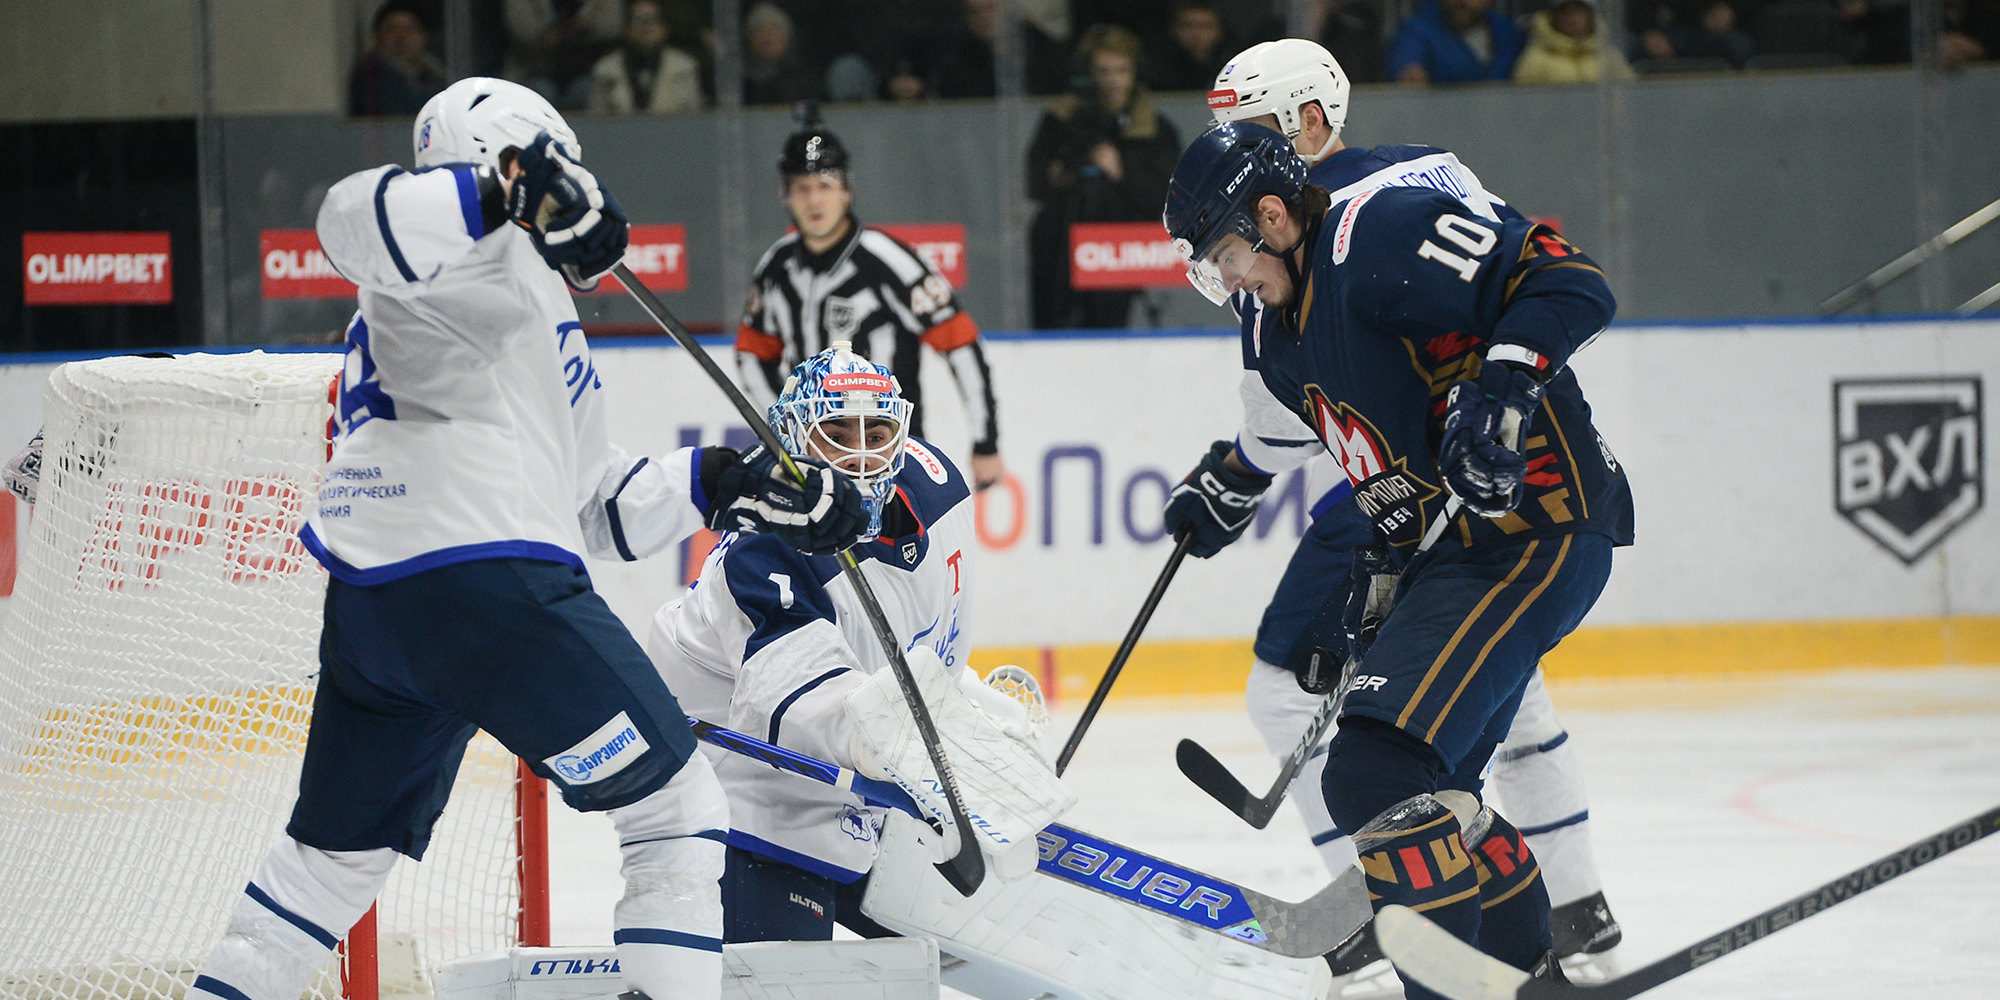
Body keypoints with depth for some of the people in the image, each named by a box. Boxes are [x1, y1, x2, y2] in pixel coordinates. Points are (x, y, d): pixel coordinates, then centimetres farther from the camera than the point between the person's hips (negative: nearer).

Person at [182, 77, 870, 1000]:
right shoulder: (495, 253, 0)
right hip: (486, 588, -10)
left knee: (338, 851, 23)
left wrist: (723, 483, 21)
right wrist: (509, 197, -30)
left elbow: (593, 503, 28)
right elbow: (355, 222, -22)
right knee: (676, 811, -2)